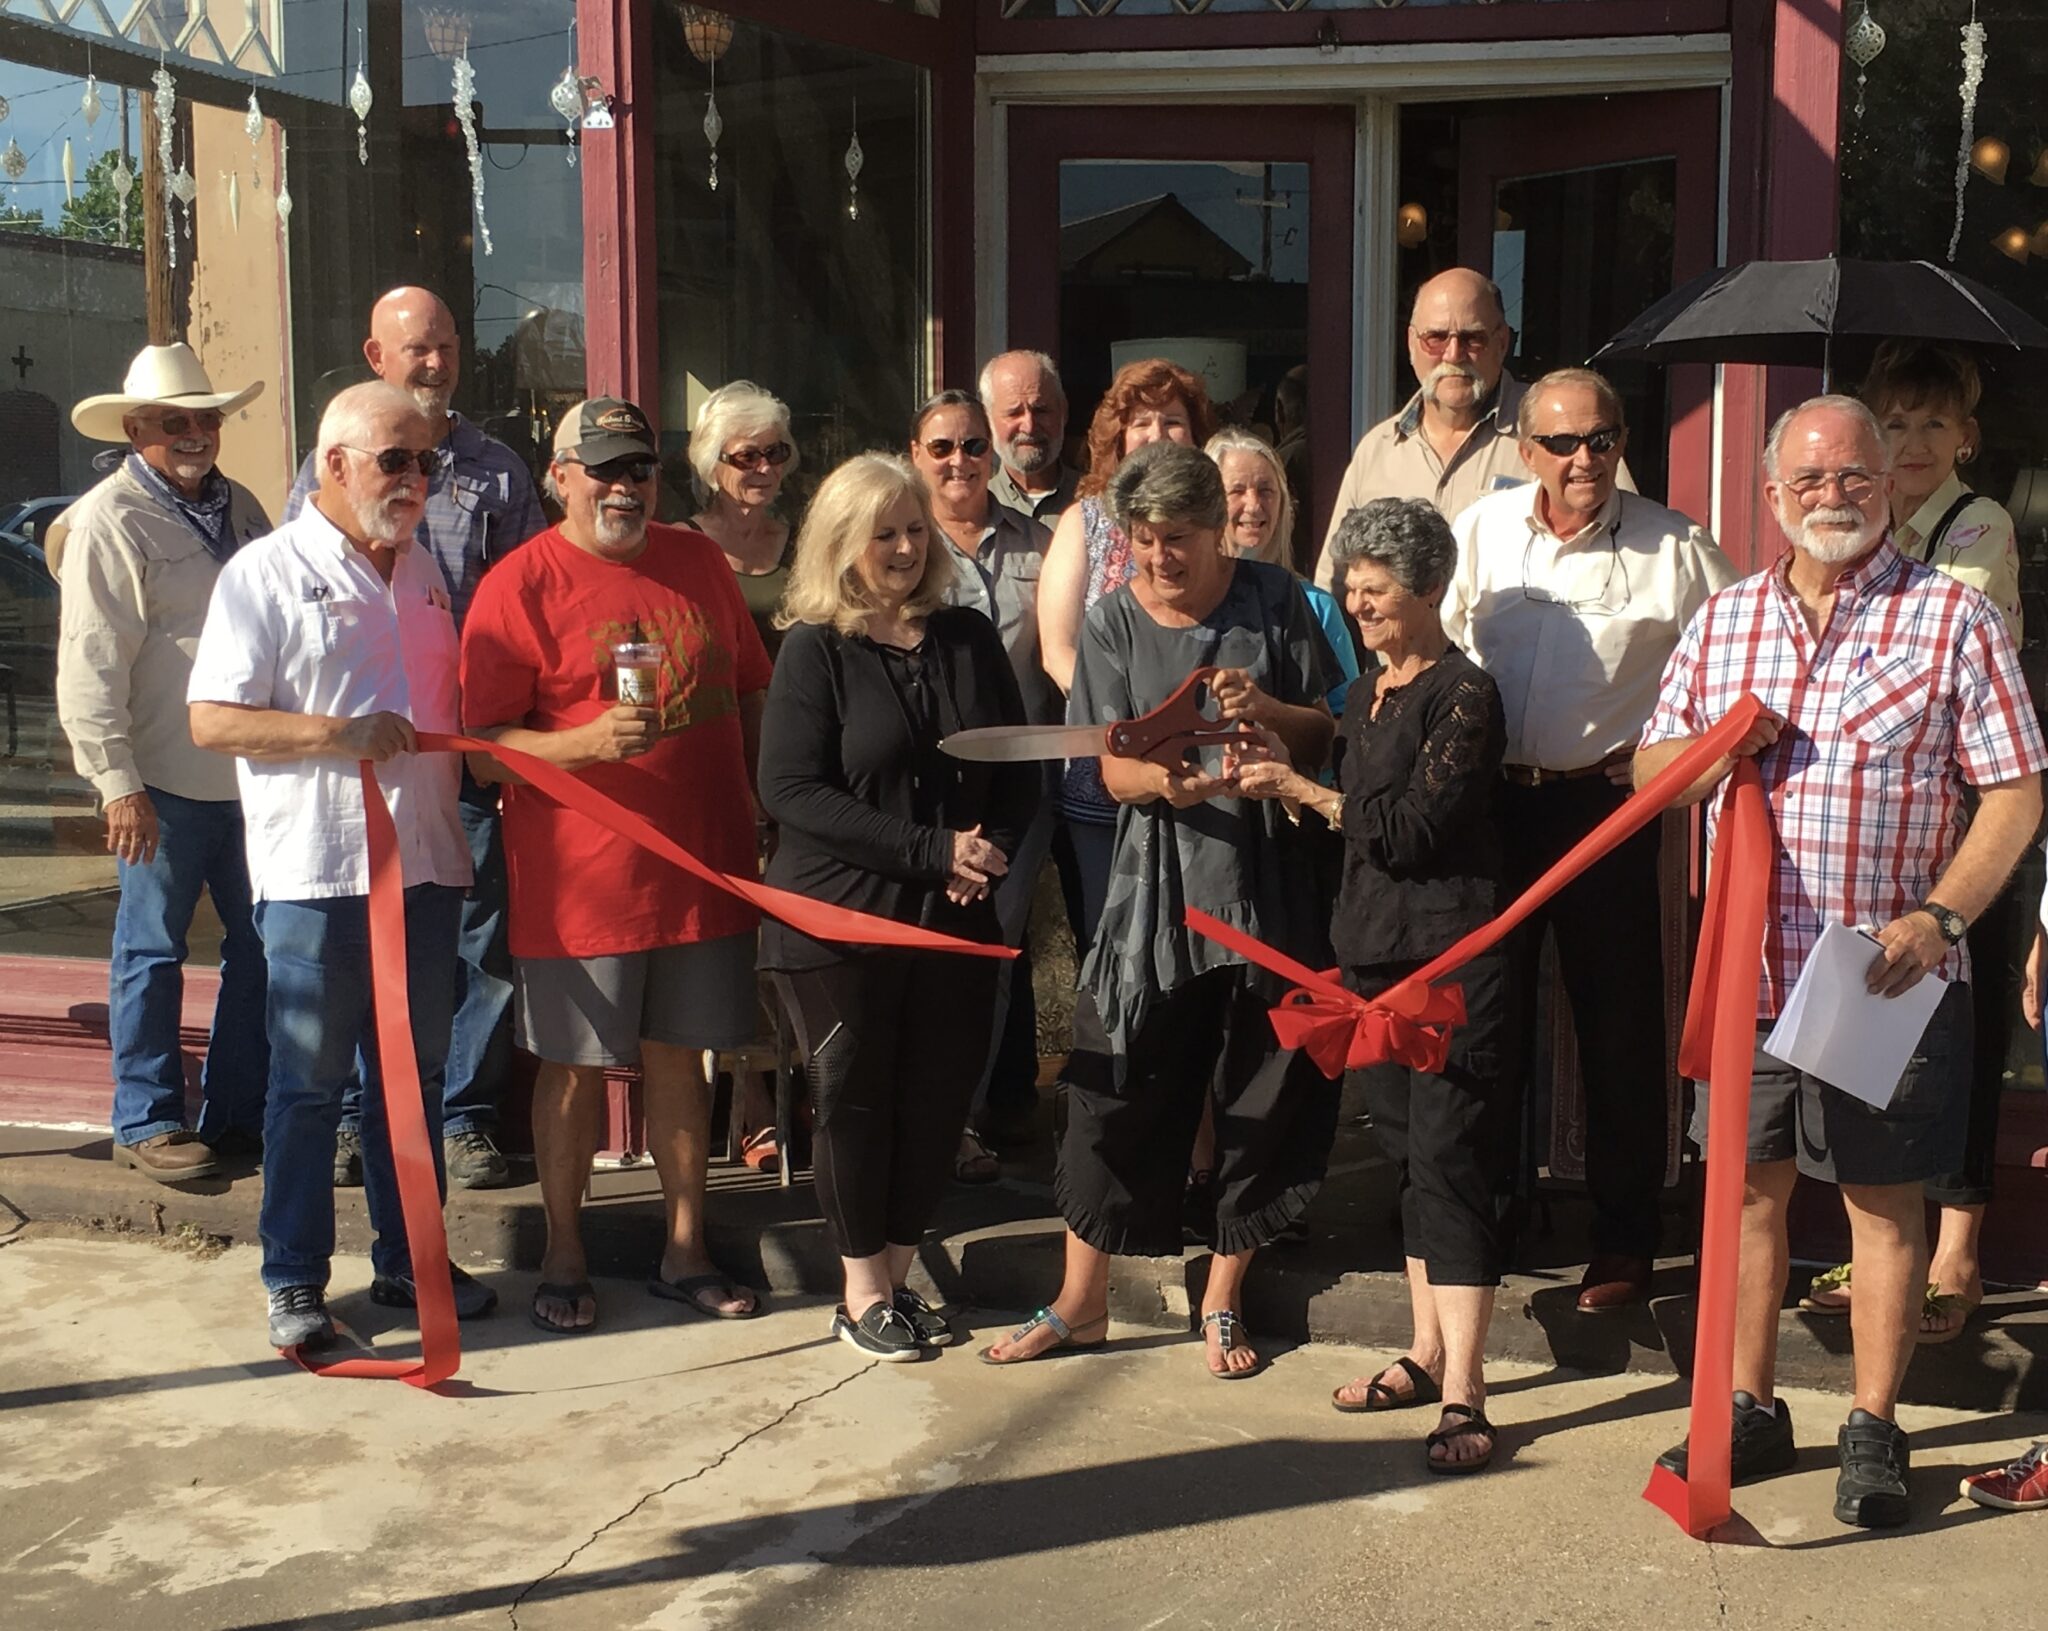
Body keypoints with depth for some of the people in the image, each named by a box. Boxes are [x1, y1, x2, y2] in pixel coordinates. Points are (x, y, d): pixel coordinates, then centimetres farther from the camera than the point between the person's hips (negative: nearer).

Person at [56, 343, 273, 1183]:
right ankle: (146, 1122, 16)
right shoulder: (108, 521, -7)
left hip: (253, 770, 7)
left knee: (260, 945, 10)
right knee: (152, 949, 4)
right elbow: (90, 665, -11)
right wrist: (117, 781, -15)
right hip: (165, 781, -6)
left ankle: (238, 1112, 22)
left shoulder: (239, 506, 14)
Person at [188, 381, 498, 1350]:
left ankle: (409, 1260, 25)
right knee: (309, 1082, 3)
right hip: (317, 872, -6)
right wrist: (338, 733, -21)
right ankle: (295, 1280, 14)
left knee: (413, 1074, 13)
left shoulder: (425, 576, 15)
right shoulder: (268, 573, -5)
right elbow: (211, 720, -11)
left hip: (424, 865, 6)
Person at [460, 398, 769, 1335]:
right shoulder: (519, 587, -7)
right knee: (576, 1068, 5)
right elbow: (482, 750, -10)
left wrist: (764, 807, 13)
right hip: (582, 881, -4)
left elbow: (750, 694, 19)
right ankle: (563, 1259, 21)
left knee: (680, 1055, 13)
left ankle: (684, 1251, 25)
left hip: (702, 869, 5)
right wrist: (589, 743, -25)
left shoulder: (698, 561, 10)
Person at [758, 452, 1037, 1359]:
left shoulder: (970, 639, 7)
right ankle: (862, 1295, 18)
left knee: (940, 1096, 6)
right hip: (840, 916, -4)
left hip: (955, 917, 4)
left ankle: (896, 1276, 23)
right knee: (855, 1100, 4)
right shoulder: (815, 650, -5)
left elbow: (1019, 766, 10)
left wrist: (991, 853, -11)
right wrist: (932, 850, -19)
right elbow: (790, 789, -15)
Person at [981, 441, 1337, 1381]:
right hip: (1157, 882, 0)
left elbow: (1327, 736, 5)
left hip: (1270, 881, 0)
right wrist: (1169, 781, -24)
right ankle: (1081, 1302, 18)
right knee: (1115, 1091, 2)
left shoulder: (1273, 602, 2)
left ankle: (1222, 1302, 25)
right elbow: (1113, 771, -2)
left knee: (1262, 1099, 7)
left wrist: (1270, 711, -16)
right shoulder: (1113, 623, 3)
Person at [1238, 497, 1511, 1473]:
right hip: (1376, 953, 8)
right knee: (1410, 1155, 13)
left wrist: (1301, 790, -10)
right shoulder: (1369, 695, 16)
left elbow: (1411, 830, -16)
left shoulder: (1463, 695, -10)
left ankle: (1462, 1395, -7)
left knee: (1451, 1160, -9)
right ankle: (1429, 1353, 23)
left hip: (1451, 961, -8)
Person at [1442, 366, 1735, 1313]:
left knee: (1619, 1030, 3)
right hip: (1490, 801, 3)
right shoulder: (1483, 531, 5)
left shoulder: (1672, 548, -5)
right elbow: (1437, 642, 15)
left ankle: (1625, 1244, 15)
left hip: (1606, 803, -3)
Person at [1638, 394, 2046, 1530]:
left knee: (1884, 1200, 7)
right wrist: (1716, 747, -9)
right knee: (1749, 1187, 12)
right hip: (1749, 965, 4)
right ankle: (1751, 1411, 27)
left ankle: (1873, 1431, 21)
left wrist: (1940, 918, -16)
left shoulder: (1952, 617, -3)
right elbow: (1649, 770, 13)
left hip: (1889, 975, -3)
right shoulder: (1722, 621, 9)